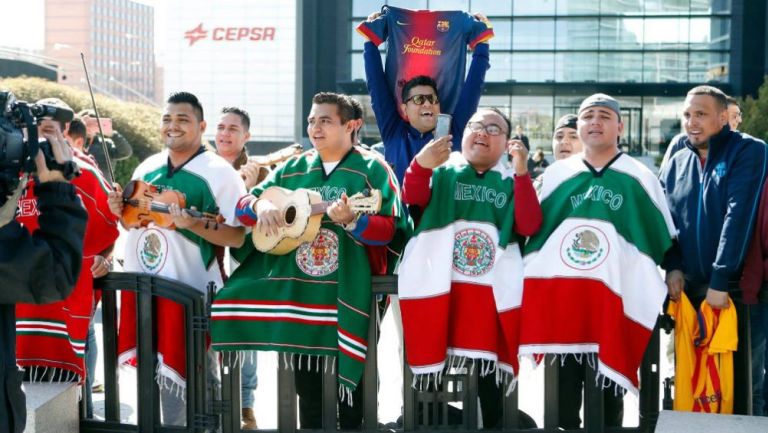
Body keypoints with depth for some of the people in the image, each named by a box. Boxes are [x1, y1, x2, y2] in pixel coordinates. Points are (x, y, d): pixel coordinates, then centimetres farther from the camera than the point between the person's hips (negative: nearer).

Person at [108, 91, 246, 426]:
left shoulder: (220, 172, -8)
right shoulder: (146, 167, 11)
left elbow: (237, 237, -13)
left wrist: (194, 225, -27)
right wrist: (121, 210, 0)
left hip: (190, 290, -6)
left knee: (193, 375, 0)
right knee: (162, 369, 15)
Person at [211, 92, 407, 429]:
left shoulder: (371, 169, -3)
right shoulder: (293, 168, 12)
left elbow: (388, 228, -12)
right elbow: (243, 205, 13)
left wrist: (351, 222, -29)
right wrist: (261, 205, -9)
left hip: (347, 292, -4)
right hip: (297, 287, 5)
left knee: (349, 380, 2)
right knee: (306, 382, 12)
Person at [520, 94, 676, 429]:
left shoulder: (640, 178, 6)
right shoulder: (556, 174, 11)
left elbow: (665, 240, 9)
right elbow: (533, 231, 16)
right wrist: (527, 282, 12)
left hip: (616, 296, -2)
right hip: (558, 293, 2)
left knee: (608, 388, 5)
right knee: (563, 384, 7)